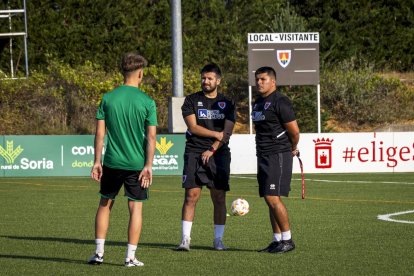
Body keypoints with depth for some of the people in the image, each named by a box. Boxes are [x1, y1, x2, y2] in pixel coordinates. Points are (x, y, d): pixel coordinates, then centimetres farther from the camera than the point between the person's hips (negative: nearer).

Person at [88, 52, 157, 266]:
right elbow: (151, 137, -8)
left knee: (105, 204, 16)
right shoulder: (147, 102, -6)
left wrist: (97, 161, 5)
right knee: (136, 208, 5)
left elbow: (100, 133, -1)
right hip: (137, 164, -2)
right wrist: (148, 166, -5)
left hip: (112, 163, 2)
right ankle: (130, 257, 3)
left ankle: (99, 253, 14)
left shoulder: (108, 98, -1)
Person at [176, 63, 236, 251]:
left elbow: (227, 132, 1)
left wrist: (212, 150, -10)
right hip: (194, 153, -1)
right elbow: (193, 127, -4)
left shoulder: (227, 104, 10)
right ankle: (185, 239, -7)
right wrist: (217, 134, -5)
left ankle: (218, 239, 7)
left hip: (219, 154, 1)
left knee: (219, 198, -1)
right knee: (191, 196, -8)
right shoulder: (192, 100, 7)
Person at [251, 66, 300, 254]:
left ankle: (287, 240, -7)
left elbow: (294, 131, -12)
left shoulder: (280, 102, -12)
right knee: (270, 200, 9)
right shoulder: (258, 103, 16)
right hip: (263, 155, 9)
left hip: (278, 156, -9)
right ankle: (277, 240, 13)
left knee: (273, 198, -14)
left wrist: (293, 149, 4)